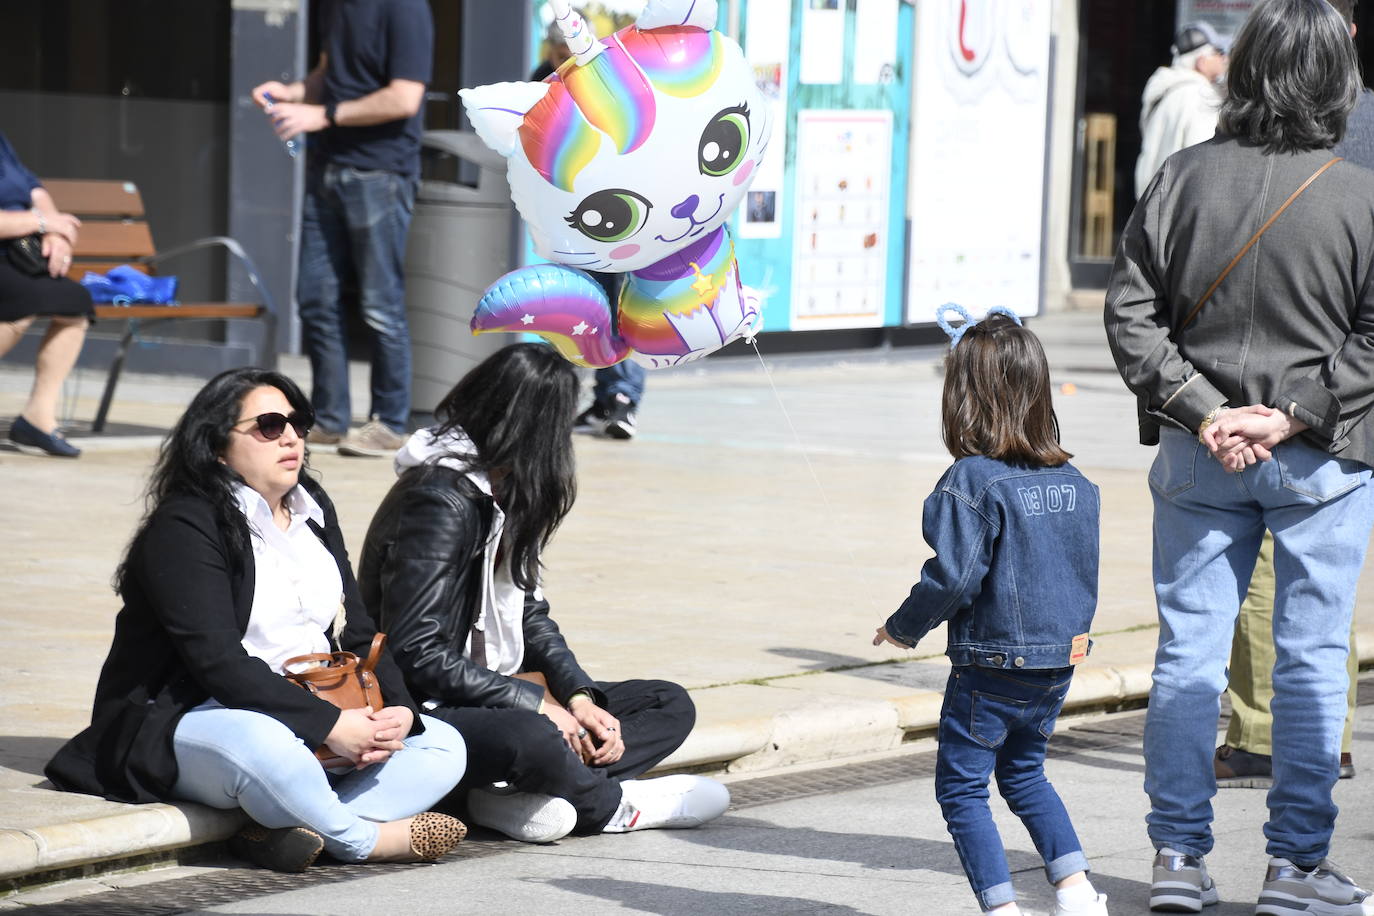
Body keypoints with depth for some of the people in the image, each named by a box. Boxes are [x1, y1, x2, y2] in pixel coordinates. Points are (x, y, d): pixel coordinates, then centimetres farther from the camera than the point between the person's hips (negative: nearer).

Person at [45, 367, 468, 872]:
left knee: (442, 746, -8)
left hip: (313, 717, 9)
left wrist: (398, 709, -9)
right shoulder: (183, 529, -12)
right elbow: (219, 664, -22)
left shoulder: (313, 511, 14)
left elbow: (358, 633, 11)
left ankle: (293, 831, -28)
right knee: (261, 744, -42)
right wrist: (331, 724, -27)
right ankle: (365, 838, -17)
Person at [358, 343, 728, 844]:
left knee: (671, 706, 1)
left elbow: (530, 616, 15)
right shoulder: (441, 502, -19)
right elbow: (416, 655, -23)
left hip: (498, 694, 10)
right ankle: (611, 804, -9)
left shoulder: (504, 495, 12)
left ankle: (511, 796, -20)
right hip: (423, 712, -10)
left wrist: (579, 695, -3)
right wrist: (535, 703, -20)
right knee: (531, 738, -41)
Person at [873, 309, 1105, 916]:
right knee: (1025, 774, 25)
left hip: (990, 669, -7)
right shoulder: (1075, 482, 3)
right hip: (1060, 663, 7)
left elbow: (952, 577, -20)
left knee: (961, 788, 5)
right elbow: (1084, 572, 10)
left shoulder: (972, 482, -18)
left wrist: (903, 628, -4)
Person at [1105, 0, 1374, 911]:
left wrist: (1200, 409, -6)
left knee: (1189, 648, 9)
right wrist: (1295, 415, -11)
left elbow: (1130, 309, -3)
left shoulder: (1184, 177, -3)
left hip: (1199, 457, 2)